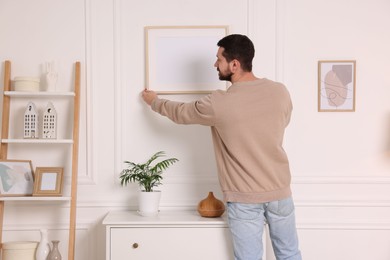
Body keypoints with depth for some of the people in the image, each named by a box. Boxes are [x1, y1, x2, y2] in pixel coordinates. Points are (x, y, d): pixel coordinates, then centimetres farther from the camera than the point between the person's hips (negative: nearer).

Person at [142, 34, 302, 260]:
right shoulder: (280, 92, -5)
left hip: (244, 197, -3)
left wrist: (154, 101, 23)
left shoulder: (218, 104, -16)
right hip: (280, 190, 4)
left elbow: (181, 113, 3)